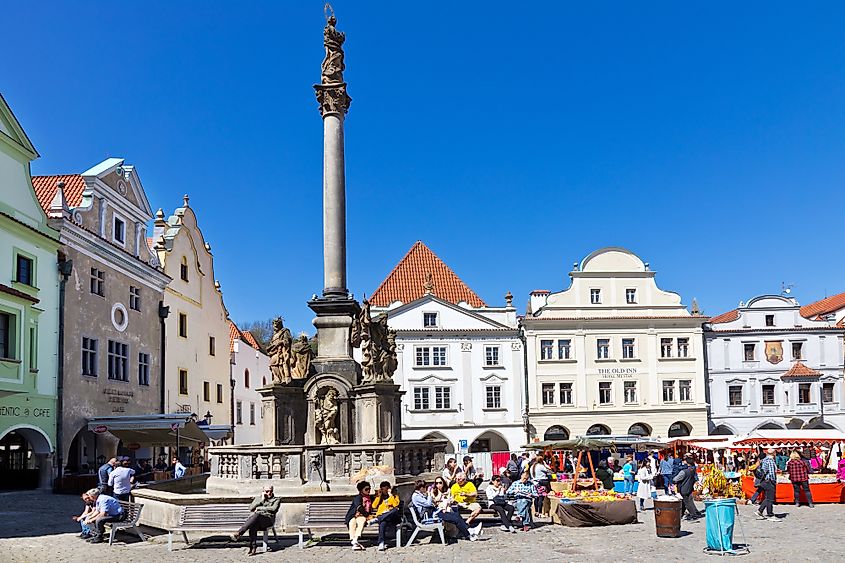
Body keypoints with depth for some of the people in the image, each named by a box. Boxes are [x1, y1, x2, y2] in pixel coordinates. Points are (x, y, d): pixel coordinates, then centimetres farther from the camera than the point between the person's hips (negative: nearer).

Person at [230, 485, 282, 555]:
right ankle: (253, 548, -40)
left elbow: (274, 509, -2)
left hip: (268, 519, -3)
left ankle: (238, 533, -43)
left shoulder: (277, 499, 18)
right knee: (253, 526, -37)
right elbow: (251, 508, 12)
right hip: (255, 518, 3)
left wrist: (259, 508, -1)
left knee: (257, 515, -38)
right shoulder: (258, 497, 26)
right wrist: (262, 500, 4)